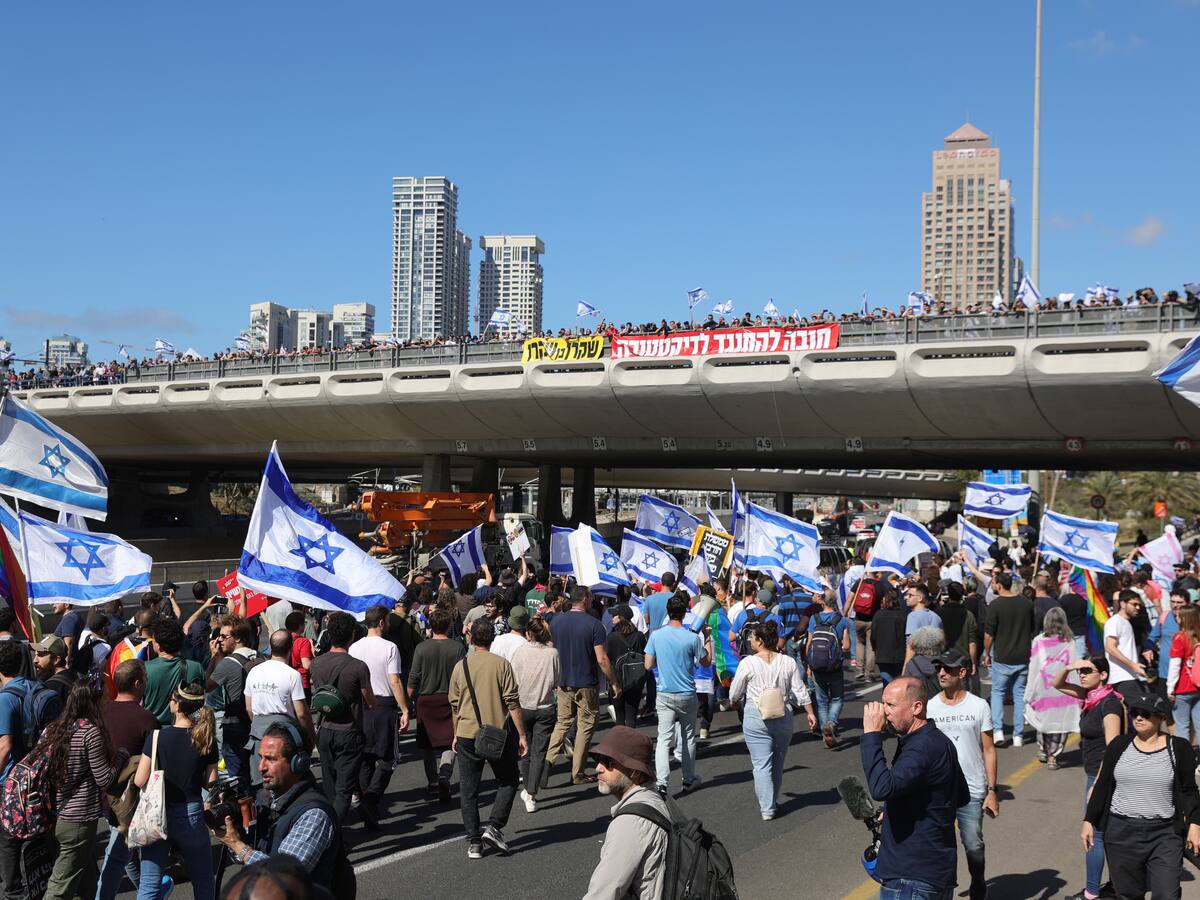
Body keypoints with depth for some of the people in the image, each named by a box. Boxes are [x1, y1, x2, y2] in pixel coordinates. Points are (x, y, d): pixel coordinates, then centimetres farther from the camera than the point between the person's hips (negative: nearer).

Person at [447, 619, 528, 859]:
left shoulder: (460, 666, 2)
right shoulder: (501, 664, -7)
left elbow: (455, 706, 10)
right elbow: (513, 703, -9)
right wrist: (521, 735, -3)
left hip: (467, 734, 2)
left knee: (468, 790, 9)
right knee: (508, 781, 15)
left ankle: (474, 842, 8)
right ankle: (494, 827, 0)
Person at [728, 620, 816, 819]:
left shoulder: (748, 663, -10)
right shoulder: (788, 662, 0)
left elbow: (734, 695, -3)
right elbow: (800, 692, 3)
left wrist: (740, 702, 18)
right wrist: (810, 713, 14)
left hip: (756, 719, -4)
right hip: (783, 718, 4)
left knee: (761, 764, 1)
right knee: (778, 763, 19)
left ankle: (767, 808, -2)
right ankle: (773, 801, 30)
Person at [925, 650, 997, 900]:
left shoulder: (979, 706, -1)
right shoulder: (929, 707, 2)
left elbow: (988, 750, 2)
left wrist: (992, 791, -2)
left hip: (972, 792, -1)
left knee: (974, 846, 5)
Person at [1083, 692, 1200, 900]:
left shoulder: (1179, 748, 0)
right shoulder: (1119, 746, 4)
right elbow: (1102, 786, 9)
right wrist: (1089, 821, 8)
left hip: (1165, 834, -2)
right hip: (1121, 833, 2)